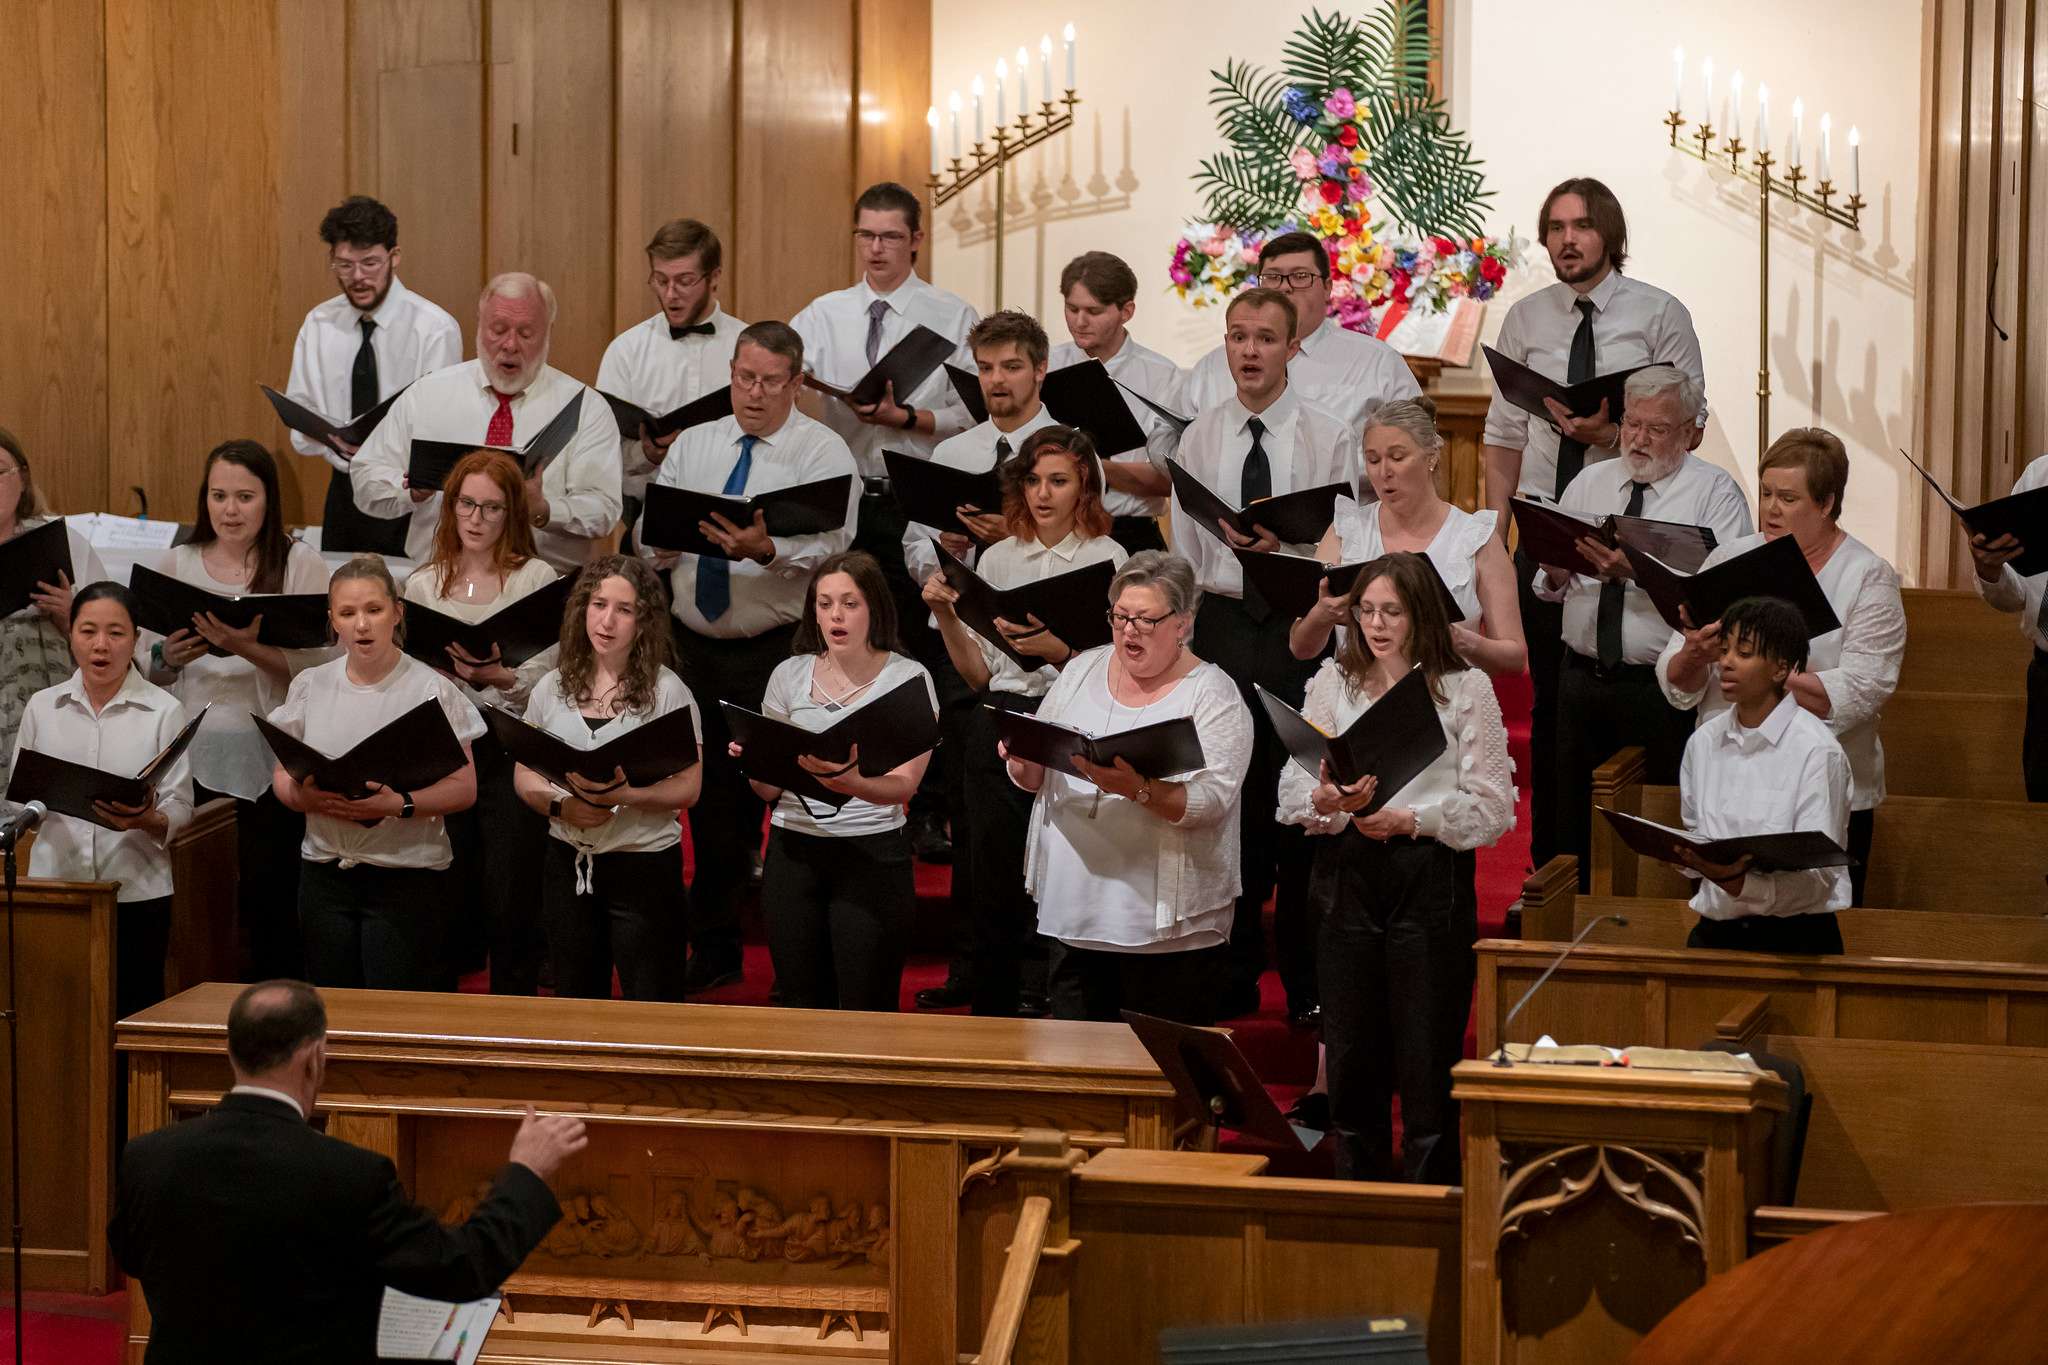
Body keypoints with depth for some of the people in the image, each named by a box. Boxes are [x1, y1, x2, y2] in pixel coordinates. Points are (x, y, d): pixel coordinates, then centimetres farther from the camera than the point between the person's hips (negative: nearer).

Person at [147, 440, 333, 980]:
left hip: (272, 761, -3)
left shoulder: (301, 564, 1)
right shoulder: (177, 565, 11)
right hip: (193, 757, 3)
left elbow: (320, 669, -8)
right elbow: (143, 673, 13)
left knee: (267, 901, -4)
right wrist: (168, 659, -8)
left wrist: (248, 648, -20)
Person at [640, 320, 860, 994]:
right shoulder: (691, 446, 14)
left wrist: (766, 550, -34)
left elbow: (827, 547, -15)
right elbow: (647, 541, 9)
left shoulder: (823, 452, -1)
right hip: (695, 646, 4)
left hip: (779, 653, -4)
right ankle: (714, 951, 21)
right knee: (712, 801, 9)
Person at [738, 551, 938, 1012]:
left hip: (873, 852, -3)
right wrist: (753, 760, -12)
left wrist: (850, 783, -32)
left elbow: (904, 784, -12)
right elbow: (769, 790, 11)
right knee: (802, 1006, 6)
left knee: (867, 1012, -5)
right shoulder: (790, 675, 9)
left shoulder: (908, 678, -1)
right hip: (793, 849, 3)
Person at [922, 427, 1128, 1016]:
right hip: (998, 724, 4)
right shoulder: (1000, 558, 13)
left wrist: (1057, 650, -20)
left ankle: (1040, 1004, 1)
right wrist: (946, 616, 0)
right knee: (994, 879, 6)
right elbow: (978, 674, 13)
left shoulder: (1107, 558, 1)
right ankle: (992, 1025, 16)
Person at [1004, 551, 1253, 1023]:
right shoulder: (1082, 671, 11)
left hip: (1168, 924, -5)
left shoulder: (1213, 695, -5)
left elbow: (1210, 802, -16)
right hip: (1073, 911, 5)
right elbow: (1034, 779, 14)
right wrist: (1023, 761, -9)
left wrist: (1138, 789, -32)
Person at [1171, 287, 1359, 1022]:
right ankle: (1233, 973, 18)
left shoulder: (1329, 436, -1)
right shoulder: (1200, 437, 8)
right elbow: (1184, 552, 10)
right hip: (1222, 621, 3)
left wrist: (1287, 538, -21)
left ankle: (1307, 981, 8)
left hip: (1302, 623, -3)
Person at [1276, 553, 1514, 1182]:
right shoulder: (1333, 682, 10)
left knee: (1428, 1061, -2)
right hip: (1349, 878, 3)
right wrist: (1328, 801, -19)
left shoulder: (1466, 688, 1)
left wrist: (1409, 819, -16)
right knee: (1351, 1060, 7)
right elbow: (1291, 793, 3)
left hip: (1432, 878, -3)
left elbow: (1494, 806, -4)